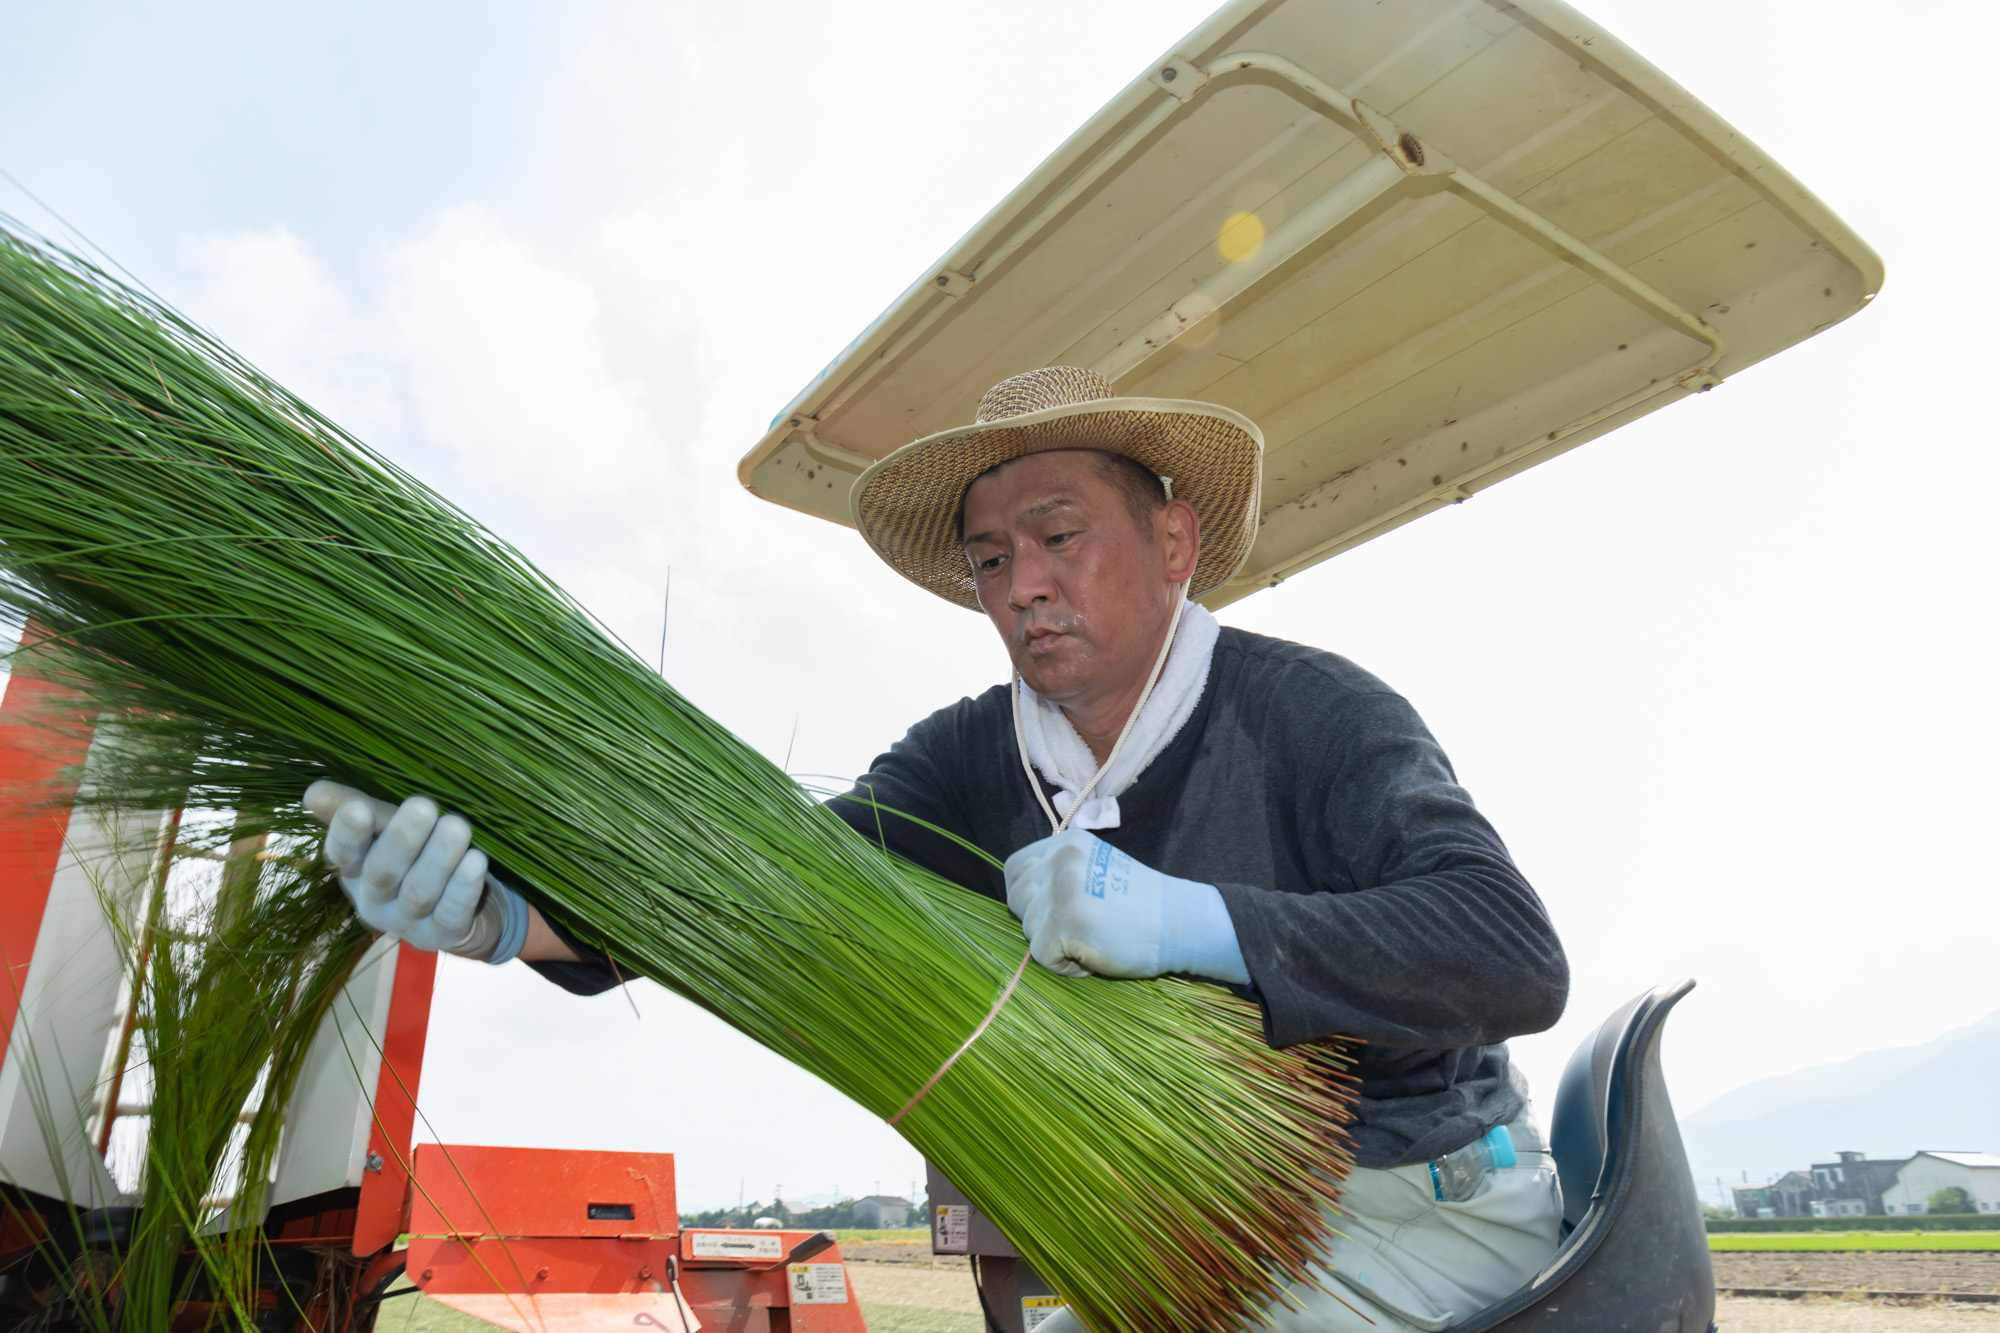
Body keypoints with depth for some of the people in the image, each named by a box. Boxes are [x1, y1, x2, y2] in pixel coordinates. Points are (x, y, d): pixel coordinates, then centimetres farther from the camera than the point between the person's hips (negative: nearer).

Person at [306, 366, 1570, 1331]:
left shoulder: (1311, 710, -18)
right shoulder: (972, 763, -6)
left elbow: (1515, 956, -28)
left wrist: (1186, 922, -40)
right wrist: (511, 909, -36)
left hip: (1431, 1216, -4)